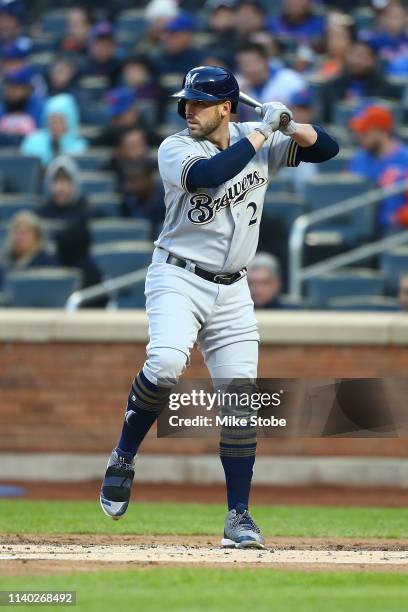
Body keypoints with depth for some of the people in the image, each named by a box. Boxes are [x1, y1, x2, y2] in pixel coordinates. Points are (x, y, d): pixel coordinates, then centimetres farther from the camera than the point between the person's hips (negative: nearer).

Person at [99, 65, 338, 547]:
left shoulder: (260, 142, 6)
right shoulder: (176, 148, -7)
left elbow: (326, 149, 10)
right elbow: (204, 177, -29)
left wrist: (291, 126, -11)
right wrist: (261, 132, -21)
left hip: (231, 291, 4)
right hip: (178, 278, -4)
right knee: (165, 365, -30)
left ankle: (238, 517, 7)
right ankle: (123, 458, -8)